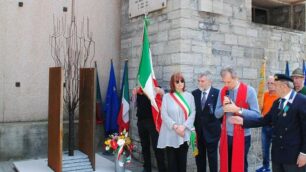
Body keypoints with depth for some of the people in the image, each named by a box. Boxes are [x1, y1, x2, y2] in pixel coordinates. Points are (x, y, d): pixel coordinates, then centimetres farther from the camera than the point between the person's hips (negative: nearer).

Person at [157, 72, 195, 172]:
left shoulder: (189, 96, 6)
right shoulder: (167, 97, 2)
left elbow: (193, 113, 0)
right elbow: (164, 114, -4)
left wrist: (183, 126, -12)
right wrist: (175, 126, -14)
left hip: (184, 134, 1)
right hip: (170, 135, -1)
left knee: (182, 160, 9)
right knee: (172, 160, 4)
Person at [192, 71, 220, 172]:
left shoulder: (217, 93, -9)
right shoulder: (194, 93, 4)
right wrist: (193, 126, -2)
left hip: (211, 130, -4)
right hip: (198, 130, 4)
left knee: (212, 157, 7)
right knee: (199, 156, 13)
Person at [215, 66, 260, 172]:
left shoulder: (249, 91, -9)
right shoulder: (223, 91, 4)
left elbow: (256, 115, -14)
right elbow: (217, 114, 6)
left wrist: (238, 110, -22)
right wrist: (224, 108, -13)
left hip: (242, 136, -4)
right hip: (226, 135, 4)